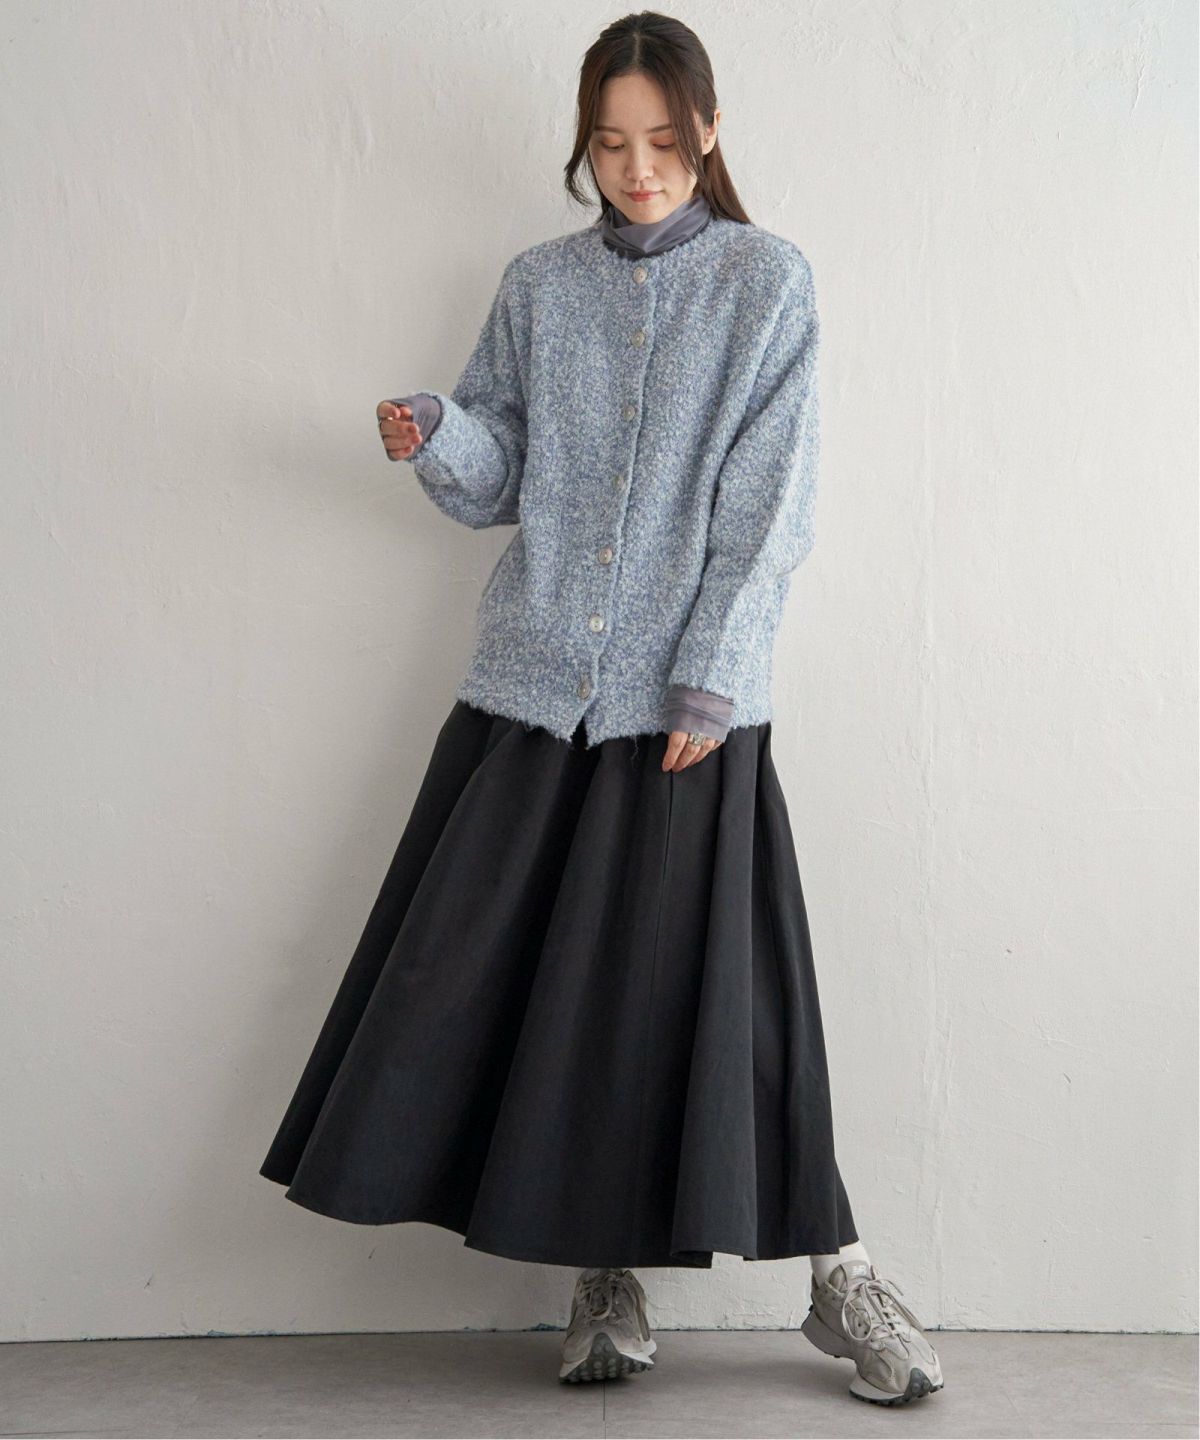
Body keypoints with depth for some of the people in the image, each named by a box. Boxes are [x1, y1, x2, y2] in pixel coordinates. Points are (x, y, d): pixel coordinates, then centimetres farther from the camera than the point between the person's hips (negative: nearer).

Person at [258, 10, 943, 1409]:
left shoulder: (766, 282, 1)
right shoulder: (537, 286, 11)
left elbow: (768, 507, -4)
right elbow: (495, 483, 11)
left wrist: (712, 678, -12)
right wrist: (435, 435, -10)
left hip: (690, 694, -3)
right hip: (533, 679, 4)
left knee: (706, 980, -4)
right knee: (490, 969, 2)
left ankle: (834, 1272, 12)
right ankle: (605, 1267, 17)